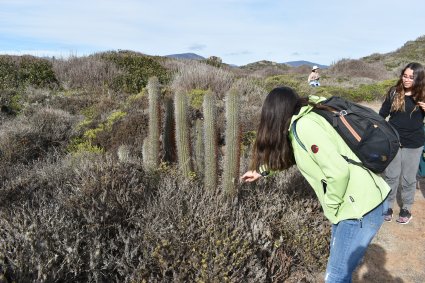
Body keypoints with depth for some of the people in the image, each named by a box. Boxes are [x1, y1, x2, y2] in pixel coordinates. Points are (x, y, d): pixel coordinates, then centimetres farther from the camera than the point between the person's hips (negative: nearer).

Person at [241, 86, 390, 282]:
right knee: (337, 255, 24)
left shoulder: (304, 126, -20)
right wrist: (261, 171, 34)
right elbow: (282, 153, 26)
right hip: (362, 200, 9)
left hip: (362, 207, -9)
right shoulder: (306, 119, 10)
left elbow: (338, 171, -26)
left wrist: (331, 206, -10)